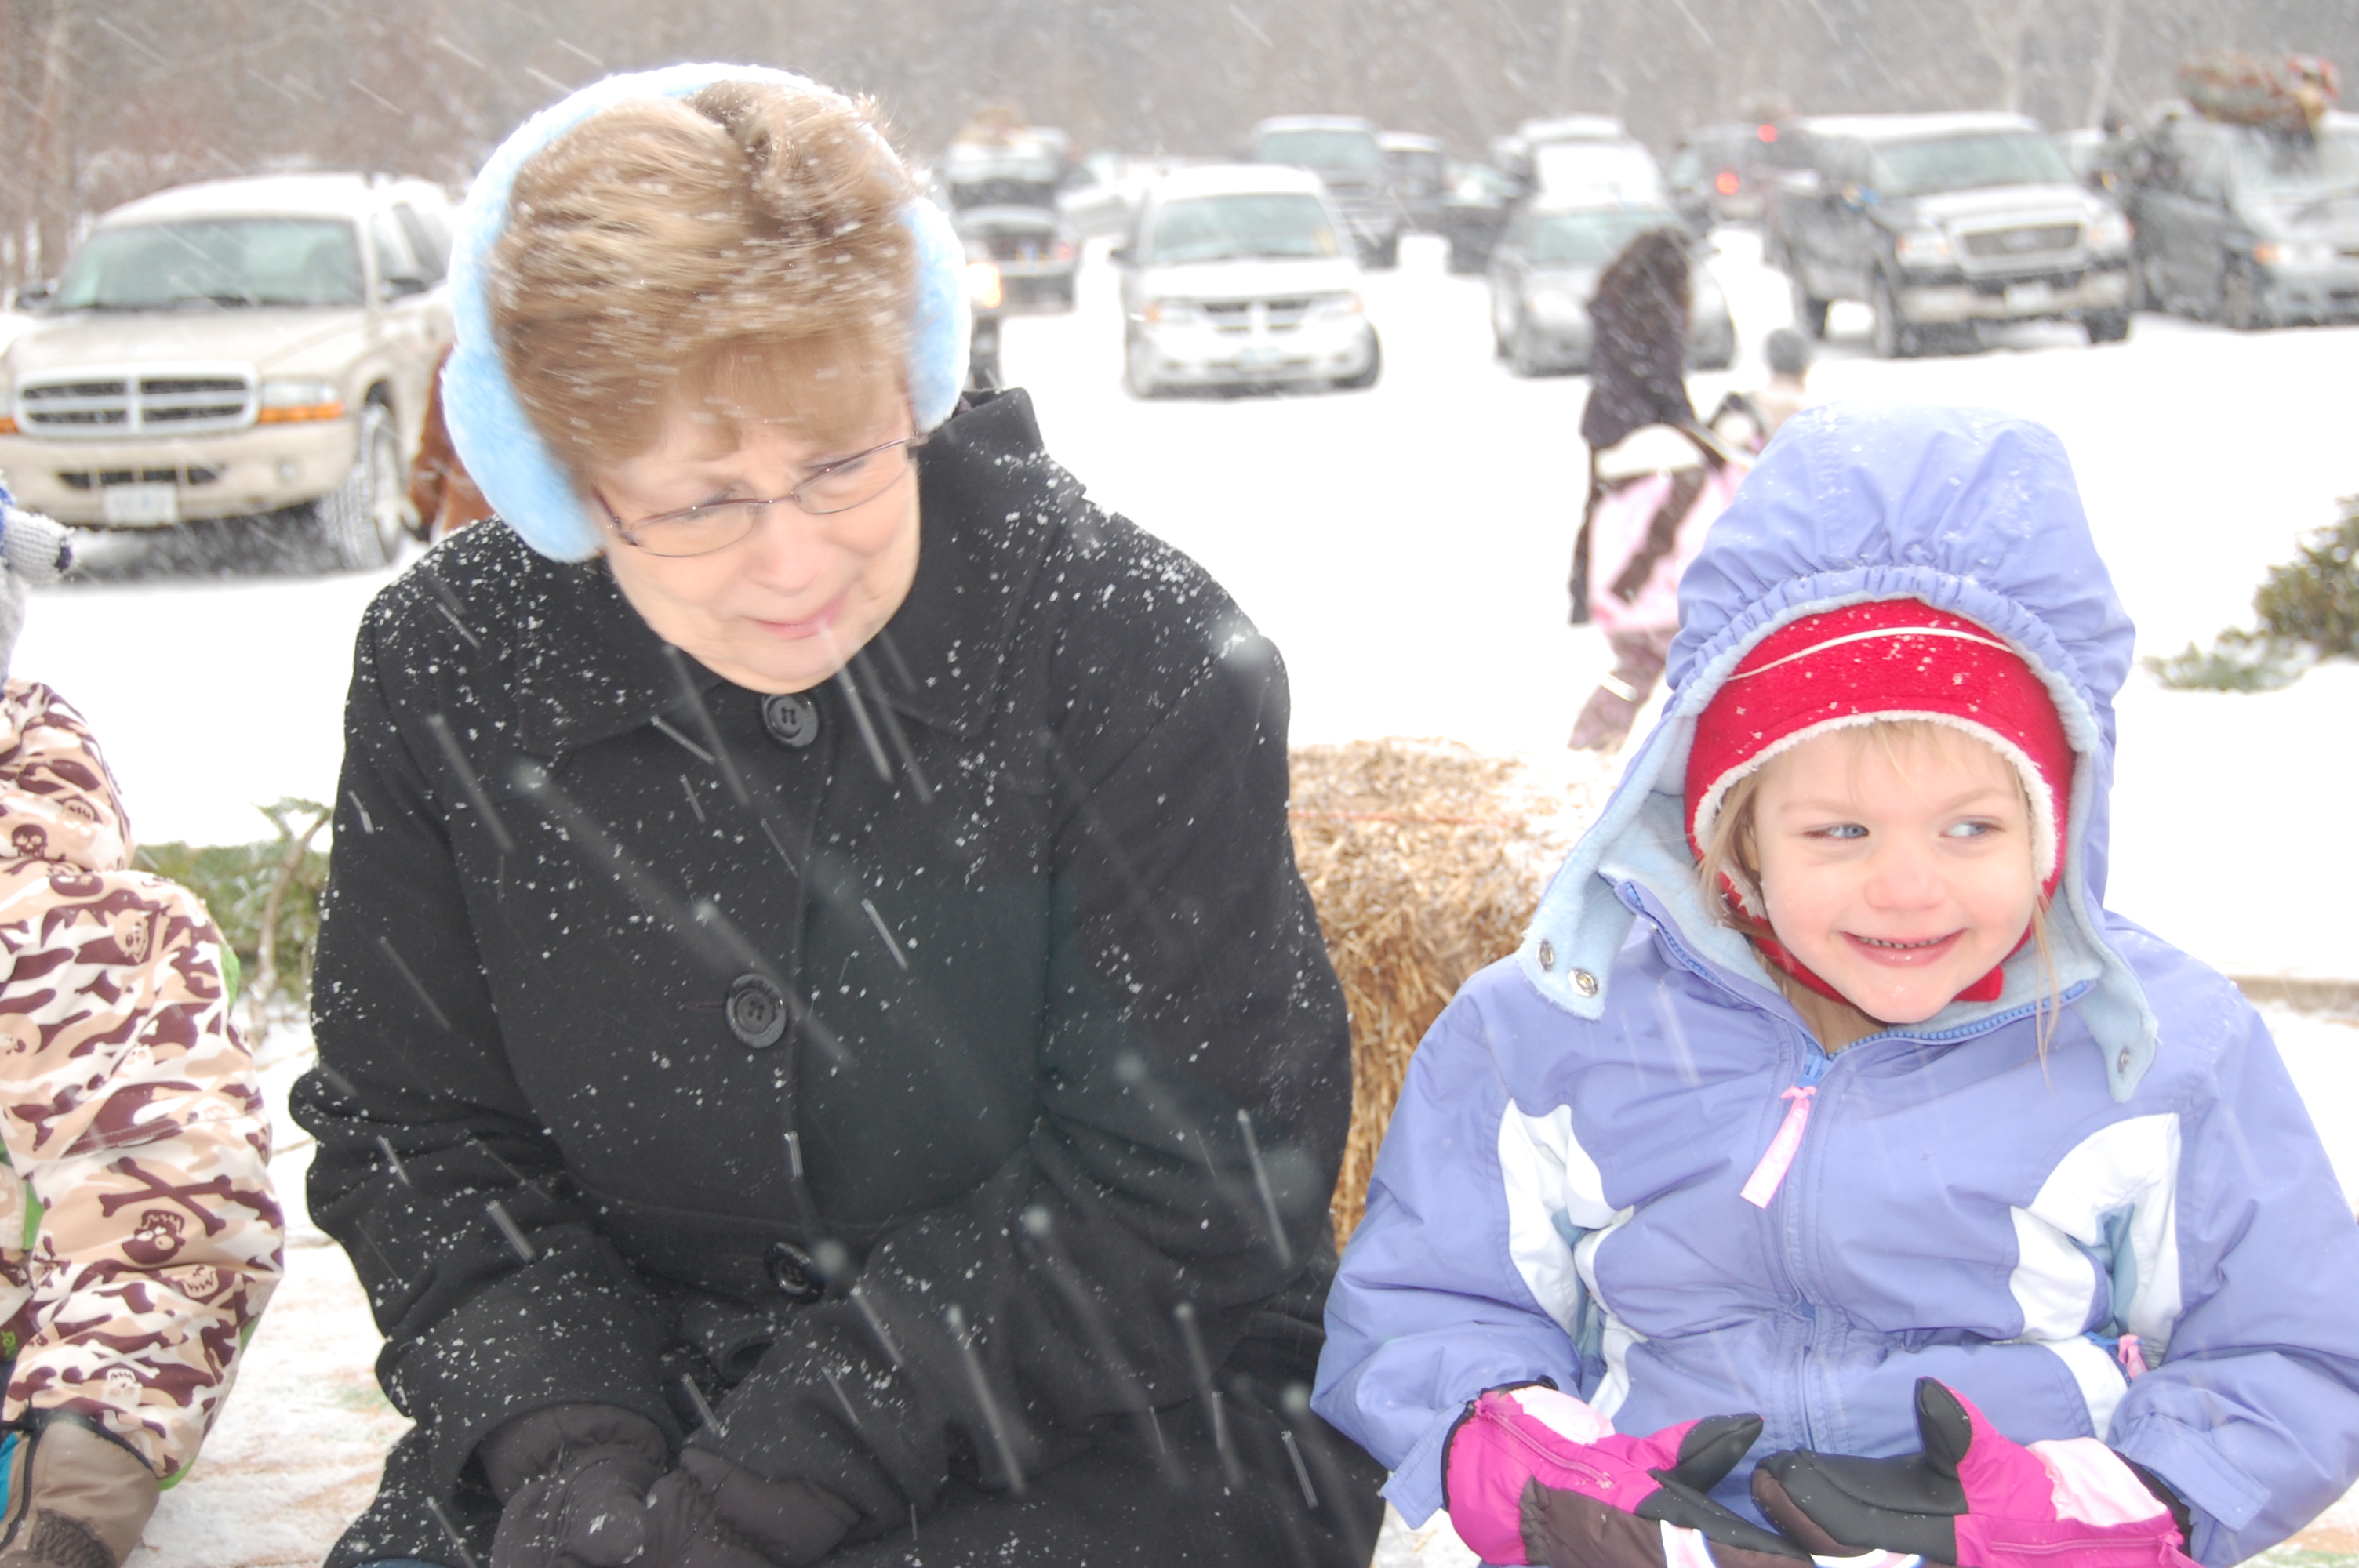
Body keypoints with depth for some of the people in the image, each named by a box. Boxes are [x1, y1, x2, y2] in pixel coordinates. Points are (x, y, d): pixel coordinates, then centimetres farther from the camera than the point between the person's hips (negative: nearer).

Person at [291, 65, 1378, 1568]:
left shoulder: (1143, 644, -14)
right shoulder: (444, 670, -3)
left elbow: (1174, 1176, -14)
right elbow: (416, 1133, 4)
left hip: (1110, 1426, -2)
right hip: (646, 1382, 3)